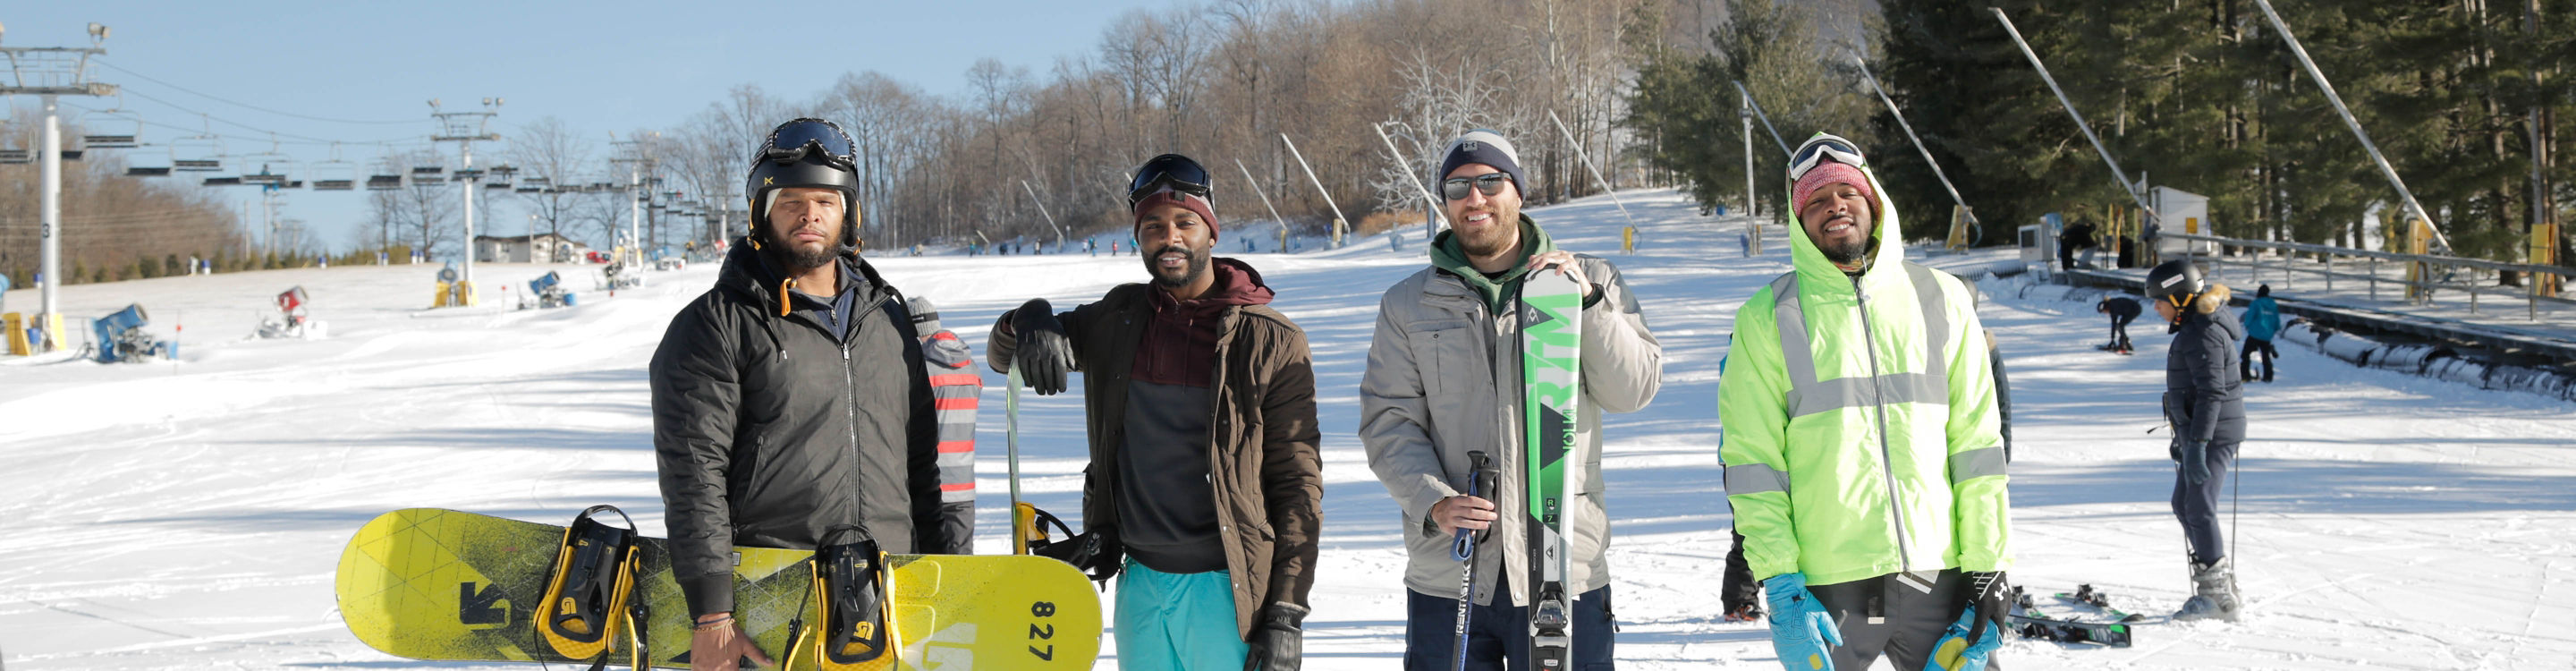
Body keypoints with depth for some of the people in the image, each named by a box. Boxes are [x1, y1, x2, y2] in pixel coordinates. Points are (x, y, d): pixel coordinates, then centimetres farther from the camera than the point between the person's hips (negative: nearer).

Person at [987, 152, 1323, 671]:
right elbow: (1001, 355, 18)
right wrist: (1030, 320, -7)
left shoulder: (1272, 341, -4)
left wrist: (1287, 614, -10)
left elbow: (1298, 485, -4)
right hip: (1140, 584, 4)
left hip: (1226, 590, -4)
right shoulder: (1117, 321, 8)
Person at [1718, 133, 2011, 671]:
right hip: (1827, 584, -1)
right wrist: (1780, 584, -8)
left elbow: (1977, 443, 9)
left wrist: (1988, 567, 2)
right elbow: (1751, 463, 0)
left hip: (1939, 577, 2)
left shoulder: (1941, 299, 10)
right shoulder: (1768, 317, 4)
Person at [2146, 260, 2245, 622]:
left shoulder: (2203, 334, -17)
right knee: (2184, 504, 15)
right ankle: (2222, 584, 21)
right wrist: (2184, 439, 27)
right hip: (2197, 432, 11)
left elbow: (2211, 392, -23)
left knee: (2199, 507, -9)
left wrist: (2197, 443, -27)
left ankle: (2217, 596, -5)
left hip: (2213, 433, -11)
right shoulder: (2195, 327, 16)